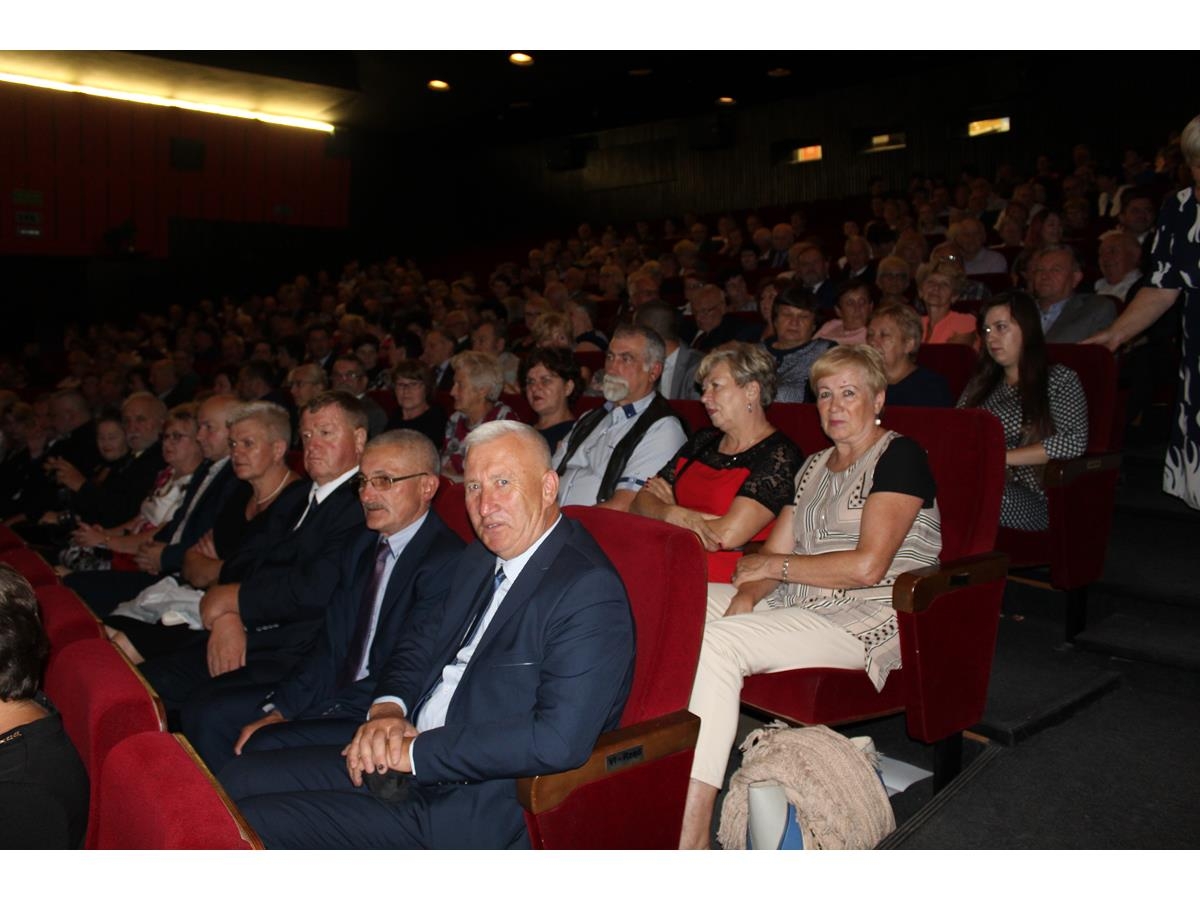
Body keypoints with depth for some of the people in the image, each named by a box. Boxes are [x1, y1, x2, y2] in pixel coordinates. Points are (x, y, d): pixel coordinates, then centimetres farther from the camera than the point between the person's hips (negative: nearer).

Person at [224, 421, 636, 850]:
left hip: (473, 808, -8)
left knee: (251, 828, -11)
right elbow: (421, 647, 18)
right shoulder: (481, 558, 10)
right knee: (237, 783, 8)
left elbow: (559, 740, -28)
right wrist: (388, 709, -5)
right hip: (407, 761, 9)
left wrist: (416, 751, -21)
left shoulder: (588, 590, -20)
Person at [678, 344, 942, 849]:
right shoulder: (814, 466, 20)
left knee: (714, 643, -30)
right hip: (795, 604, 8)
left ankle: (692, 838, -29)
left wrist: (775, 565, -7)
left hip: (866, 620, -8)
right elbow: (773, 554, 12)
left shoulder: (899, 457, -4)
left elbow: (867, 566, -16)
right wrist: (745, 597, -10)